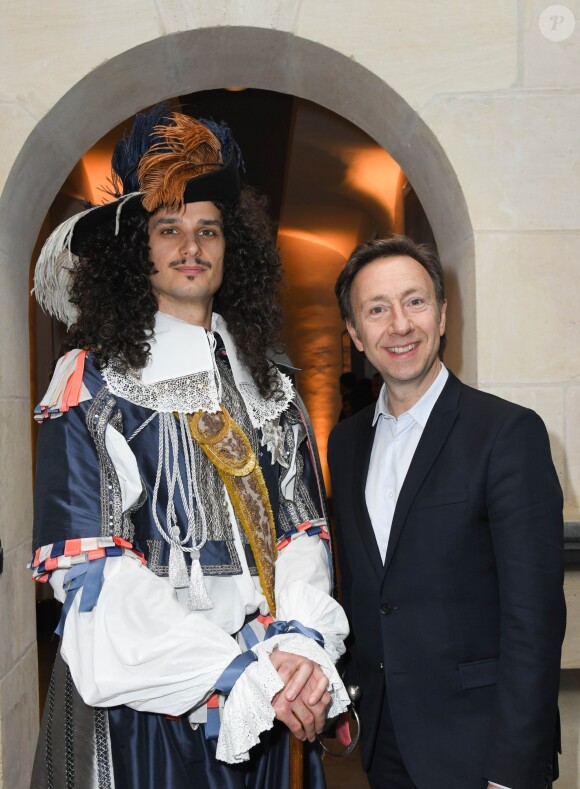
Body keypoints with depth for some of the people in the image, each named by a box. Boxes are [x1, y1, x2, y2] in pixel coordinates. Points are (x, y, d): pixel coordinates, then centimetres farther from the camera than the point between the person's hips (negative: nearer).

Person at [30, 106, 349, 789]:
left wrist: (300, 643, -15)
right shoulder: (92, 383, -5)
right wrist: (235, 673, -19)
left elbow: (303, 531, 4)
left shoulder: (269, 389, 9)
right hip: (142, 693, -4)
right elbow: (87, 565, -13)